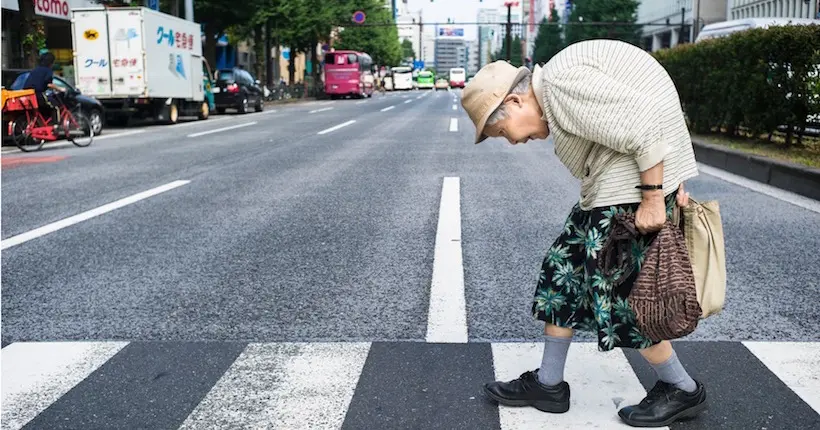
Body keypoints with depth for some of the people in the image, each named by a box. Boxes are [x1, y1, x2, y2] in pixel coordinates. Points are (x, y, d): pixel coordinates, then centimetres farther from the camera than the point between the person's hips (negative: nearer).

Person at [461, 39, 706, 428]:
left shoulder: (560, 81, -17)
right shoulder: (554, 99, 14)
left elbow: (643, 124, -23)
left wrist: (653, 199, -20)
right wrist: (674, 186, 11)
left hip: (634, 187, -11)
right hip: (606, 190, 11)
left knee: (619, 290, -2)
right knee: (565, 269, 12)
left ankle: (683, 390, 19)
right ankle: (548, 384, 22)